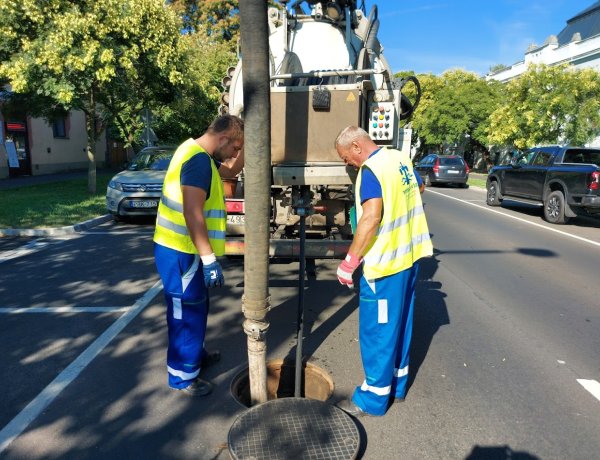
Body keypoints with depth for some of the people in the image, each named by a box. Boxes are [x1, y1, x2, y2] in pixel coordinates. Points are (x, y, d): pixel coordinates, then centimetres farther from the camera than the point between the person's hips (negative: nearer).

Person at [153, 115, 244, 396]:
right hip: (181, 253, -10)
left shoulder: (196, 152, 11)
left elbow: (231, 171, 23)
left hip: (182, 249, 10)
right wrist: (209, 259, -27)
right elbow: (192, 213, -29)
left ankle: (196, 353, 42)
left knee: (196, 307, 24)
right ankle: (182, 376, 19)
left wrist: (246, 145, 6)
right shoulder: (199, 160, -22)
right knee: (186, 313, 3)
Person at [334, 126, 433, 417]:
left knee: (378, 330, 3)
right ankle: (396, 384, 35)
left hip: (384, 262, -9)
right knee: (400, 322, 19)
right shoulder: (401, 159, 8)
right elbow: (417, 188, 26)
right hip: (409, 255, 9)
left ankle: (373, 398, 17)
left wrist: (350, 261, -26)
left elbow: (371, 217, -30)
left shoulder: (372, 170, -19)